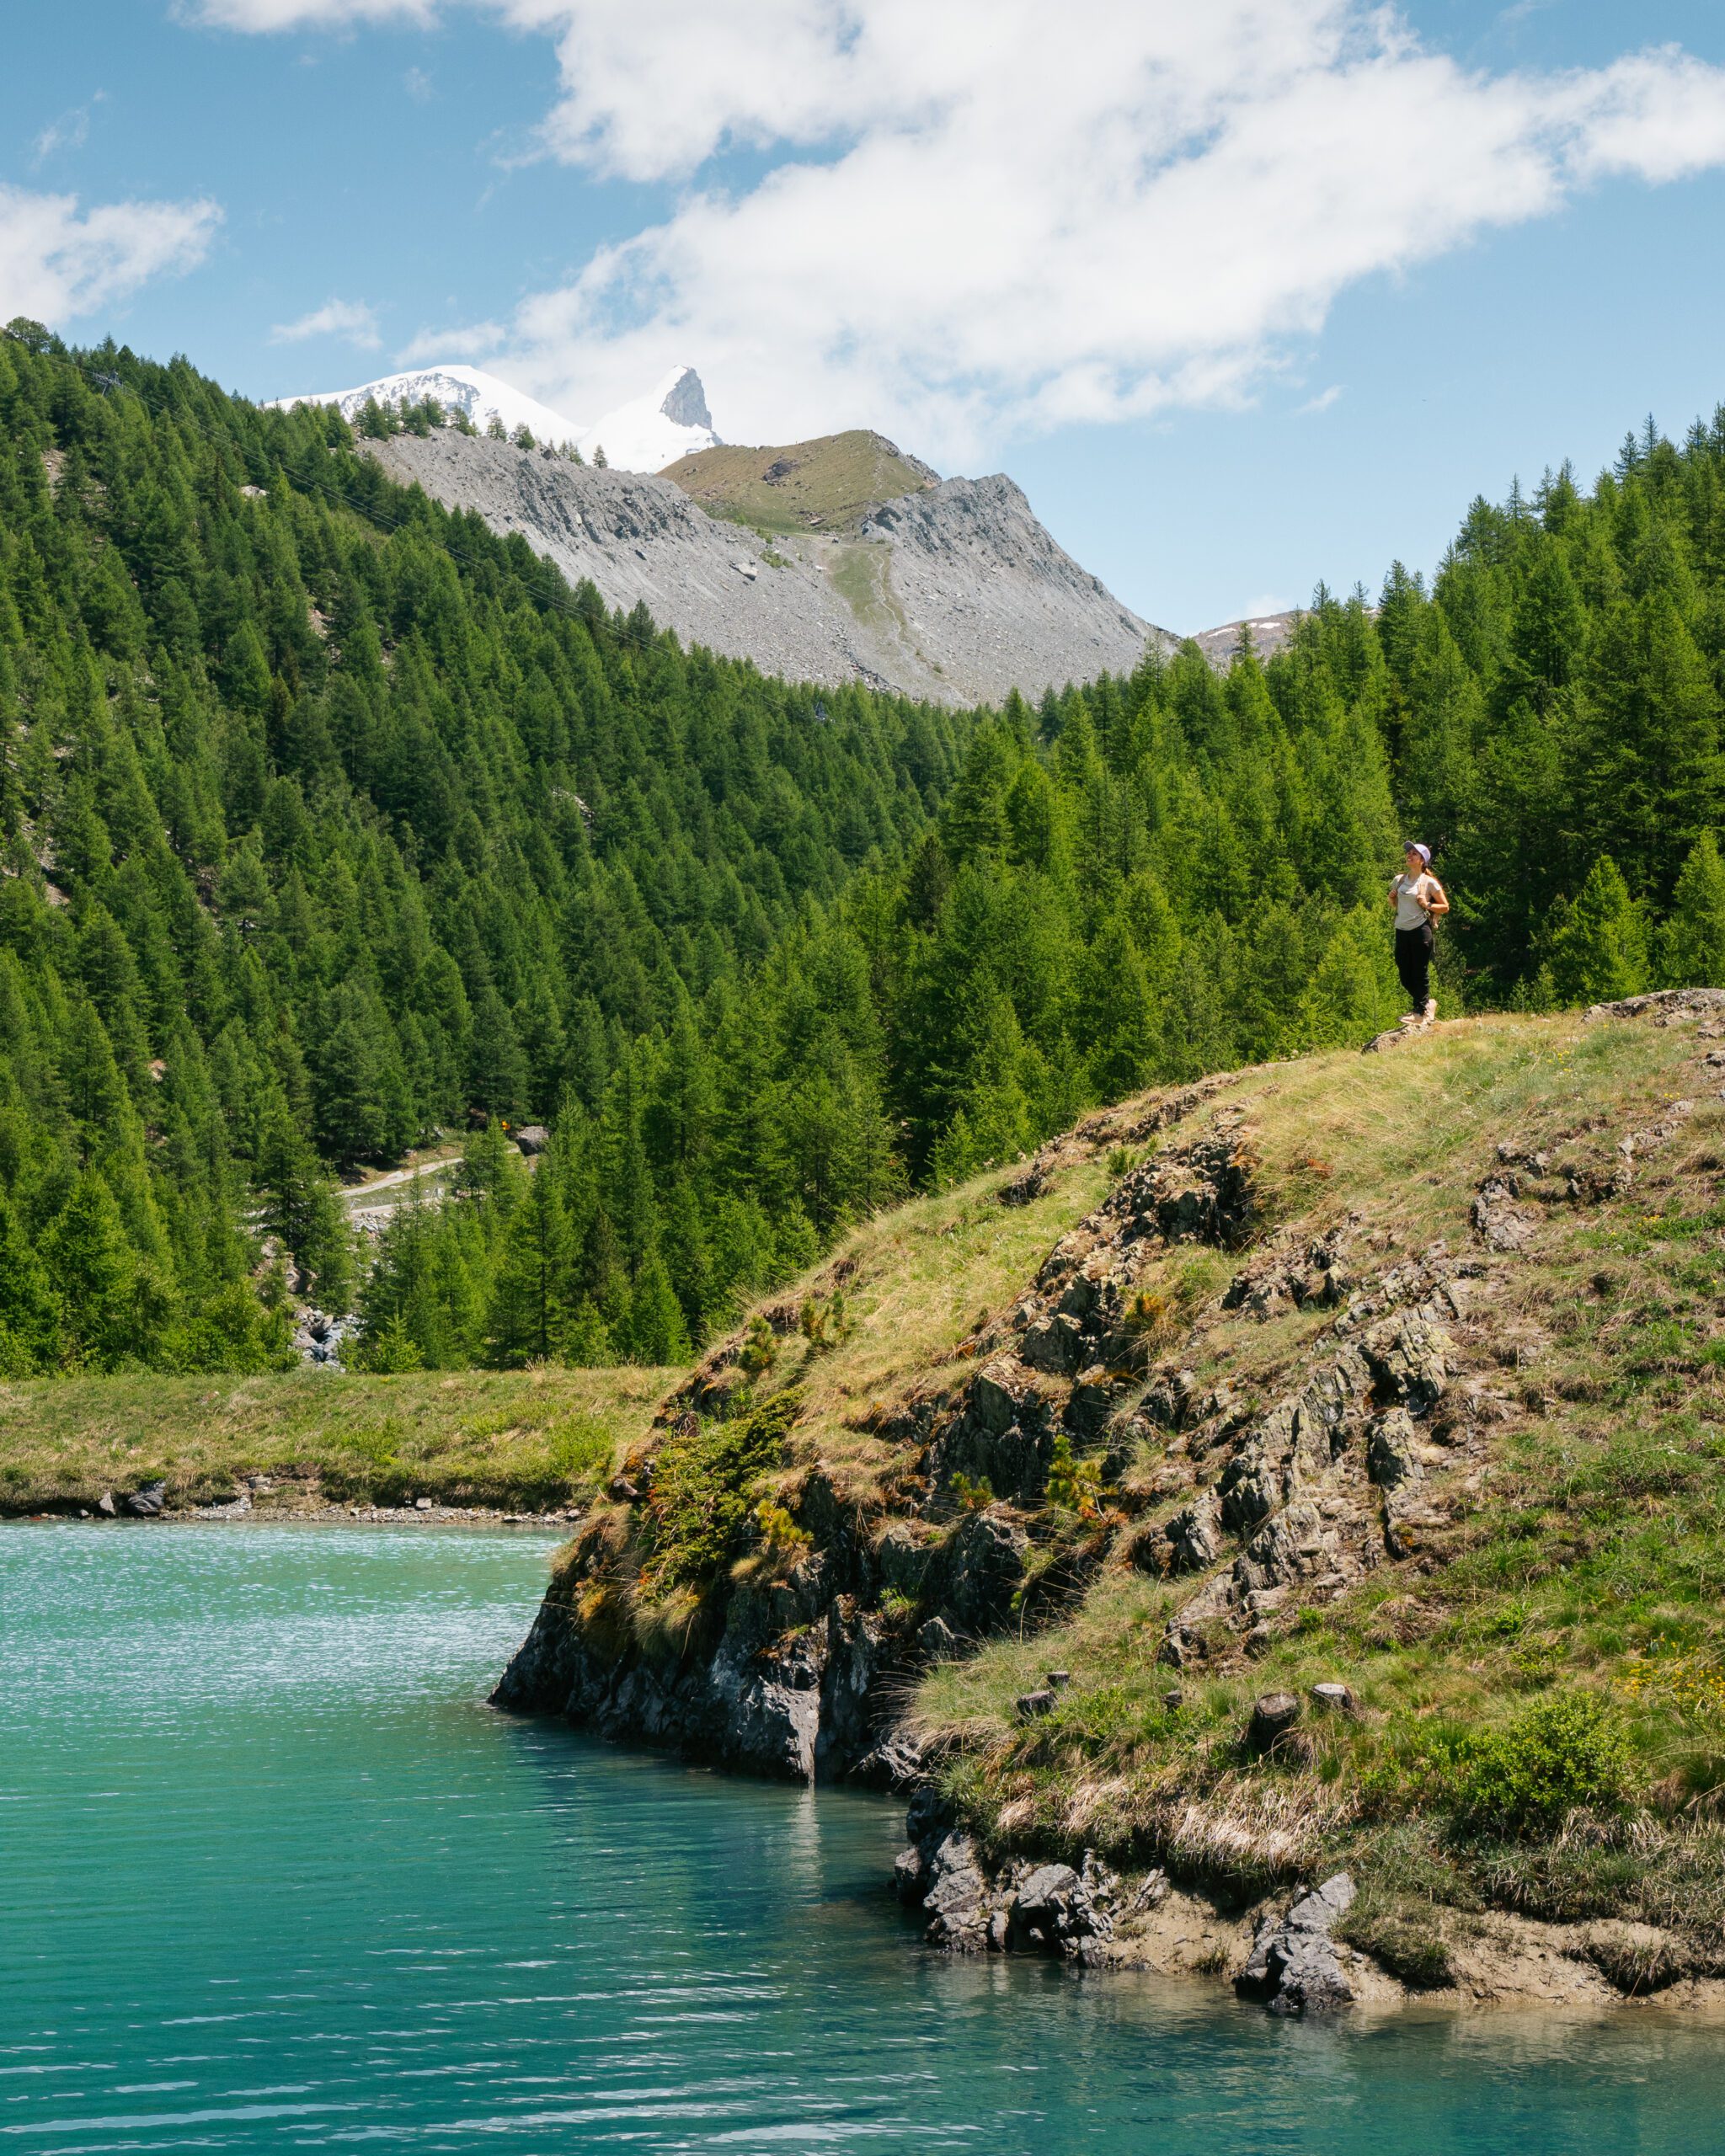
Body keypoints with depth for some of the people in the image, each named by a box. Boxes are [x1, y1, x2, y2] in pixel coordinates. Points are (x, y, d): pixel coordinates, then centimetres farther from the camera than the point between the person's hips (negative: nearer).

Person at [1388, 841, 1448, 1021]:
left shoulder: (1429, 882, -3)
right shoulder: (1399, 880, 12)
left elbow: (1445, 907, 2)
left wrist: (1427, 905, -14)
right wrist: (1391, 898, 4)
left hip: (1420, 930, -6)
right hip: (1401, 931, 6)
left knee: (1420, 972, -4)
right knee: (1405, 975, 8)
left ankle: (1420, 1010, 6)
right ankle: (1428, 1002, 27)